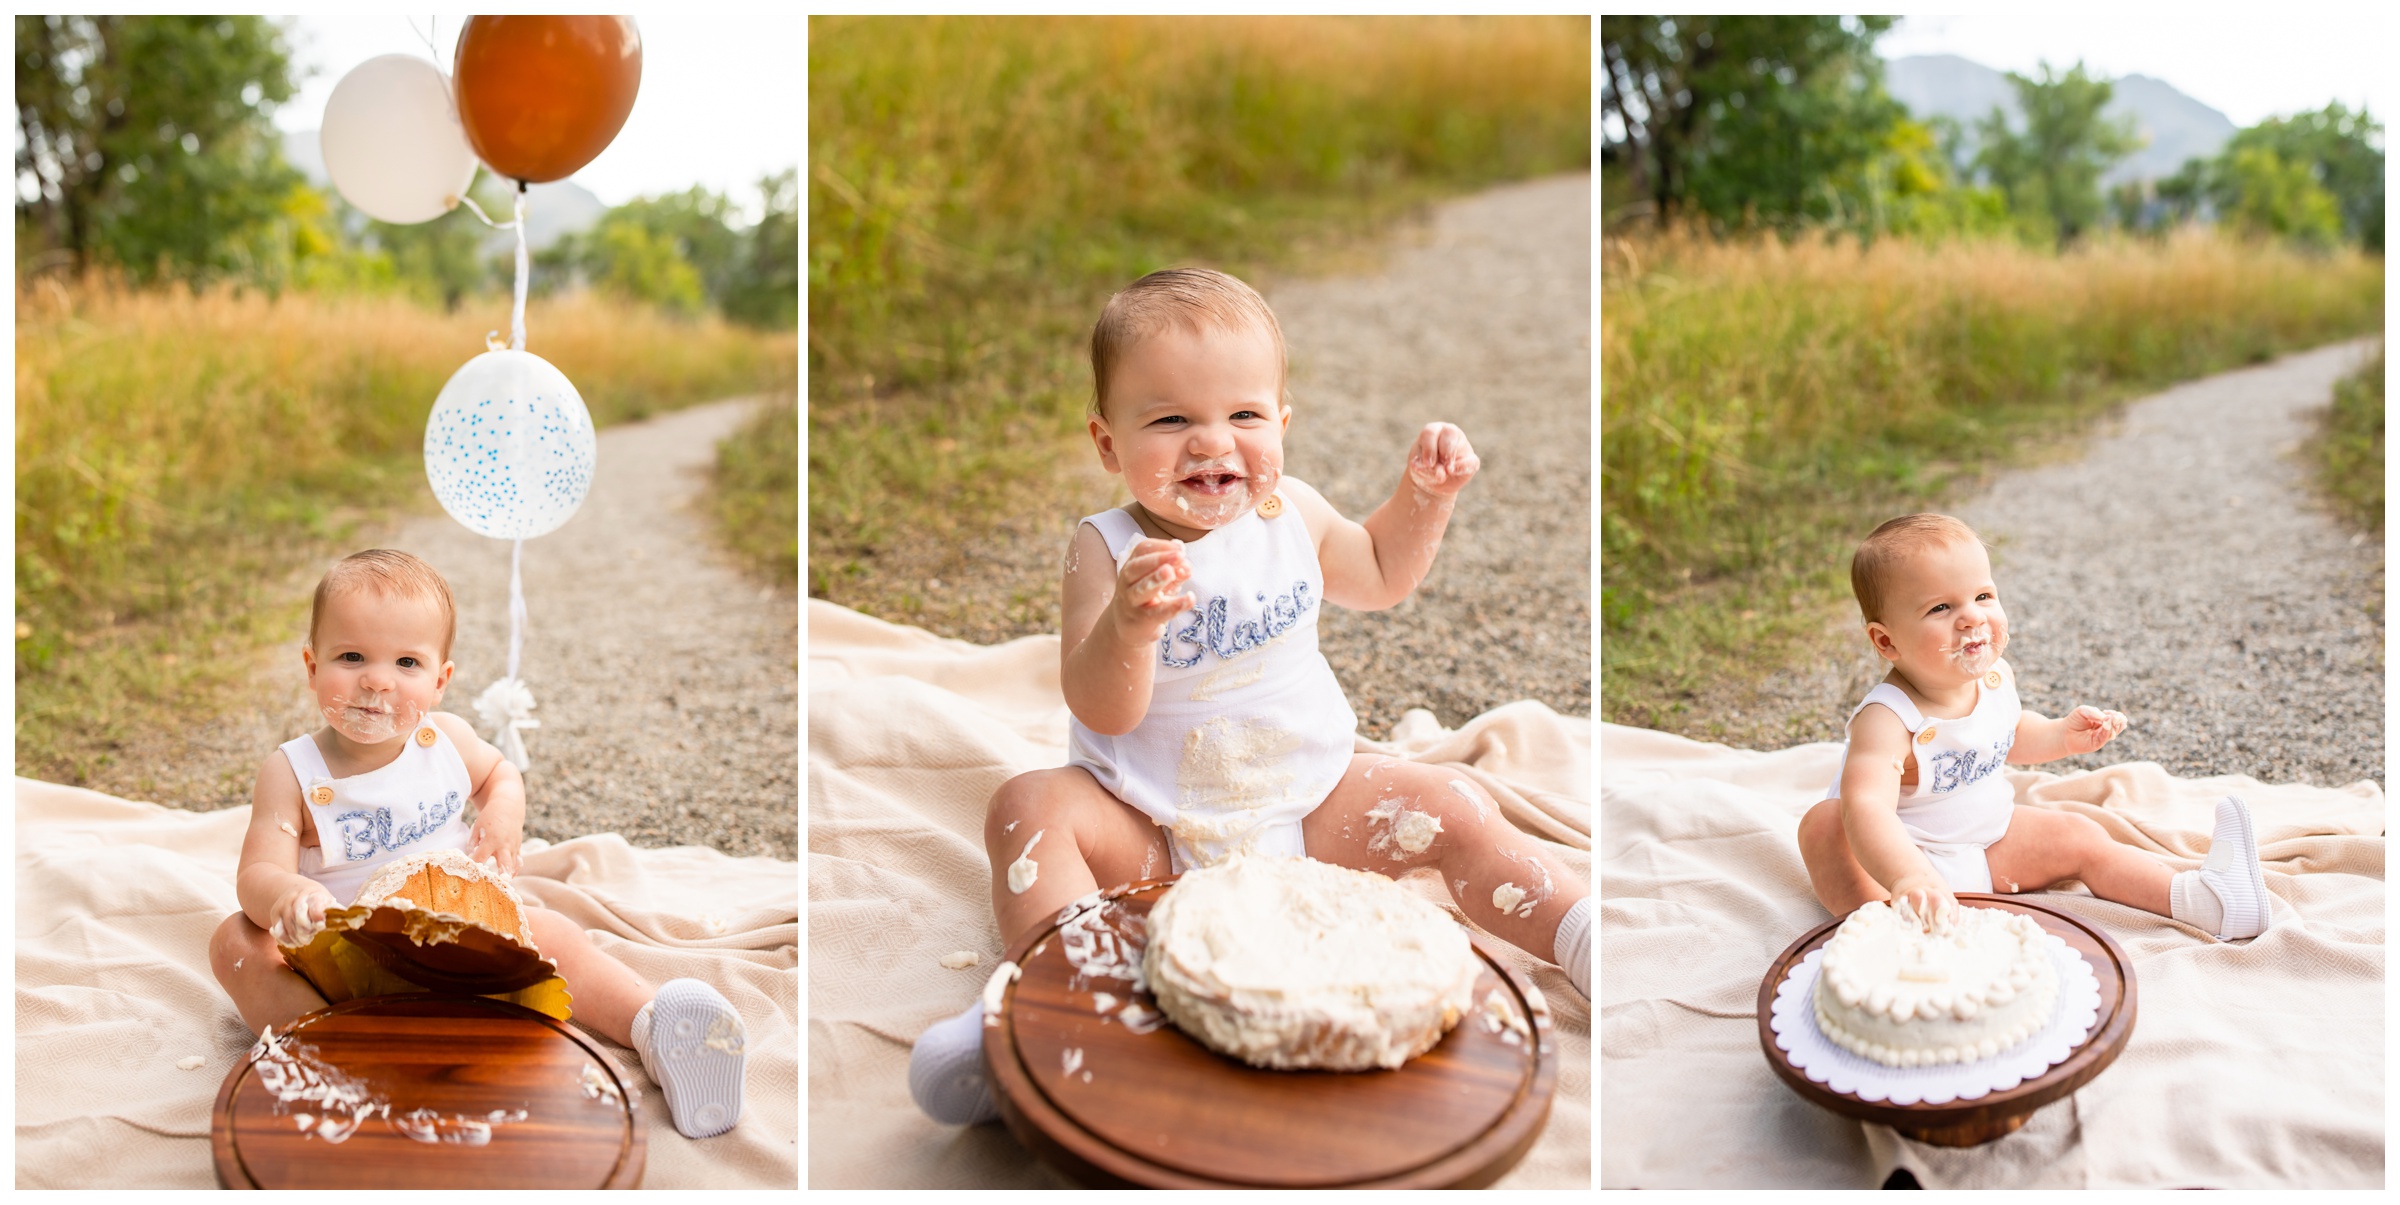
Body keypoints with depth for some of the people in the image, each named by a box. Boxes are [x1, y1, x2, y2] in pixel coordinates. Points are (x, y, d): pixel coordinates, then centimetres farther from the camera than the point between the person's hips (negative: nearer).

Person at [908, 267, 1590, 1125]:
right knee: (1031, 805, -28)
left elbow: (1378, 577, 20)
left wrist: (1425, 494, 4)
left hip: (1308, 808, 3)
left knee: (1456, 813, -11)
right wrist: (1126, 628, -43)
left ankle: (1592, 947, -2)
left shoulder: (1291, 513, -1)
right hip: (1151, 834, -3)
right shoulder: (1107, 551, -15)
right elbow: (1101, 712, -23)